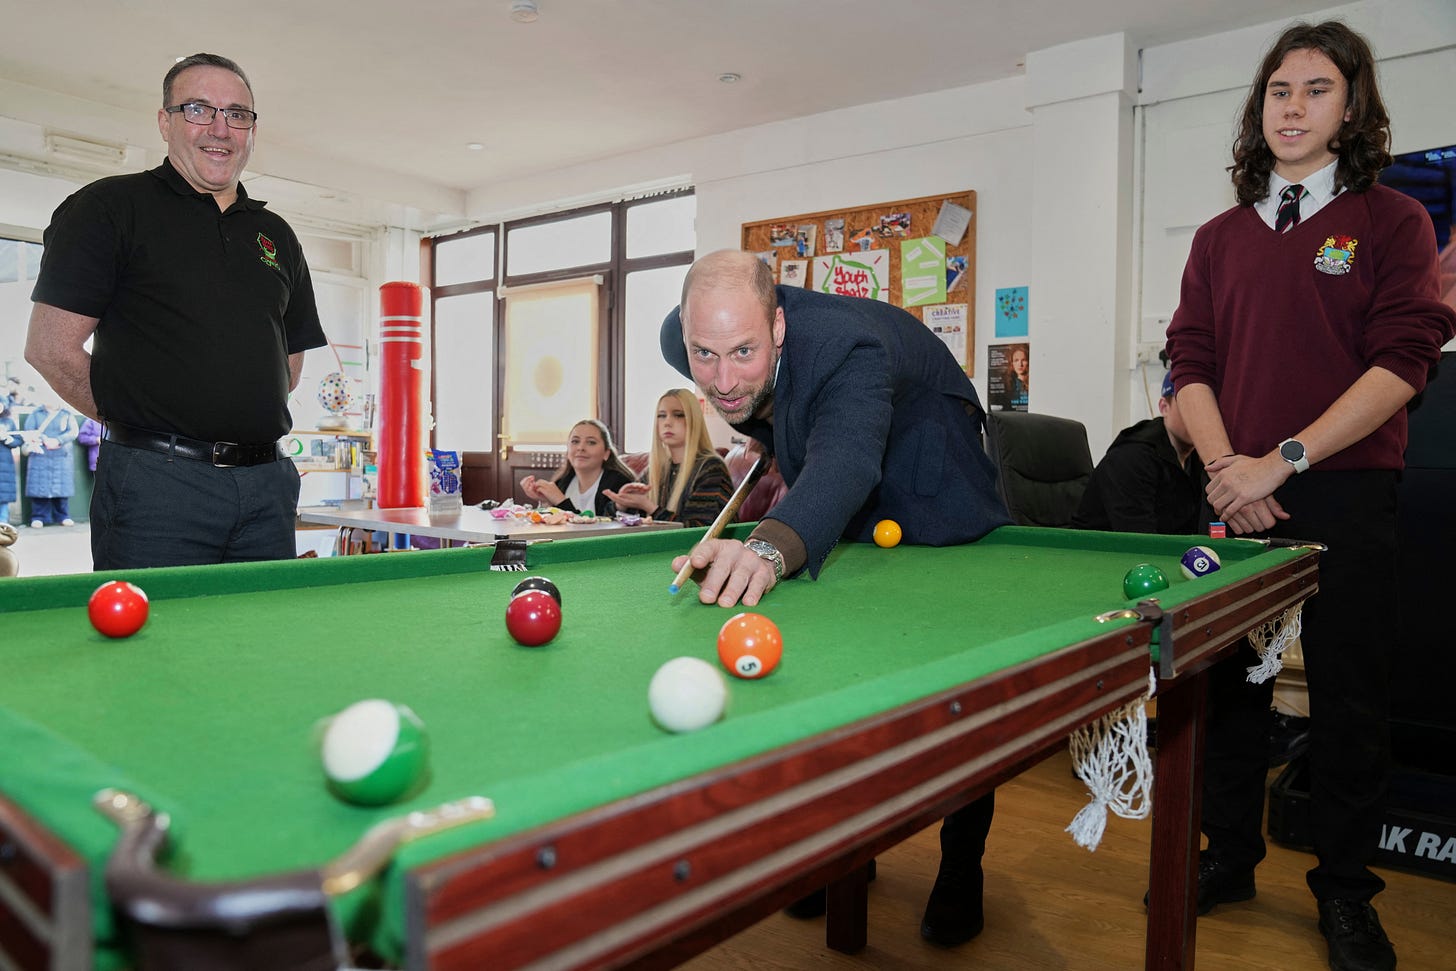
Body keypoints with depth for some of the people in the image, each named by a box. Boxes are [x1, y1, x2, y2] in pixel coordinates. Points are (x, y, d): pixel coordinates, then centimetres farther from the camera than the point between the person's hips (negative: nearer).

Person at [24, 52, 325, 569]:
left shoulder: (276, 235, 16)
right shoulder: (110, 206, 1)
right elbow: (50, 347, -5)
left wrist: (240, 421, 8)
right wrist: (138, 424, -3)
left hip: (268, 483, 5)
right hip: (157, 483, -5)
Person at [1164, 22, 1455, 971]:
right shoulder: (1221, 237, 12)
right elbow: (1192, 360, 7)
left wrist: (1281, 460, -16)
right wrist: (1224, 464, -9)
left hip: (1346, 496, -3)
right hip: (1236, 495, 3)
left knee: (1349, 698, 4)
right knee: (1230, 684, 9)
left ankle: (1345, 891, 21)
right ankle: (1229, 856, 26)